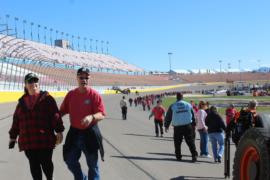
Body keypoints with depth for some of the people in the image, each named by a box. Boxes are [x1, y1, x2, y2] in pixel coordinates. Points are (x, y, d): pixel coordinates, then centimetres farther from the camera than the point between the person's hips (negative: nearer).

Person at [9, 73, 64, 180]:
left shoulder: (47, 98, 0)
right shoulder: (22, 102, 12)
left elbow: (55, 115, -5)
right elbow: (16, 120, 16)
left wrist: (59, 131, -12)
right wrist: (13, 136, 16)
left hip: (45, 139, -3)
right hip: (28, 140, 3)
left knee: (46, 163, 4)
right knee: (34, 164, 6)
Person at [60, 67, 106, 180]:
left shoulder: (94, 95, -11)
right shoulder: (70, 94, 3)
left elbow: (101, 114, -17)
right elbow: (63, 111, 10)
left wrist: (91, 117, -37)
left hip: (90, 133, -4)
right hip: (74, 132, 4)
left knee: (92, 164, 6)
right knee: (70, 160, 12)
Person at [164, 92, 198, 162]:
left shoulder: (172, 106, -1)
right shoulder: (188, 105, 5)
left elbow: (168, 117, 5)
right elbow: (193, 116, 11)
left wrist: (166, 126, 16)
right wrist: (193, 125, 20)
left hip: (177, 127, -1)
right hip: (188, 126, 1)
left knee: (177, 143, 11)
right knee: (190, 142, 3)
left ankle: (178, 156, 15)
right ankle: (194, 155, -7)